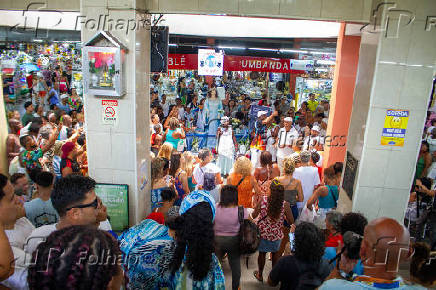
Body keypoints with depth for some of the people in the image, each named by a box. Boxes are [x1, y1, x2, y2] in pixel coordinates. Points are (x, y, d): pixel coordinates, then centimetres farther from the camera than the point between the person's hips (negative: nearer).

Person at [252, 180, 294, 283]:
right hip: (276, 235, 0)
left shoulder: (263, 200, -20)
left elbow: (253, 216, -11)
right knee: (275, 253, 26)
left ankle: (260, 275, 42)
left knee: (262, 253, 22)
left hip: (262, 233, 0)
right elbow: (291, 222, -12)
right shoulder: (285, 204, -20)